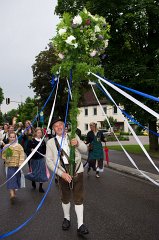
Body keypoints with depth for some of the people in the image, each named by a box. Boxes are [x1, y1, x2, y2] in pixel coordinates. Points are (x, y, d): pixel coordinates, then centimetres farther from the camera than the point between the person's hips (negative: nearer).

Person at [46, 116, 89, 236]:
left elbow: (85, 150, 1)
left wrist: (77, 144, -22)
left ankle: (80, 225, 11)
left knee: (79, 198, 3)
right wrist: (62, 173, -16)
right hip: (63, 173, 0)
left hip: (77, 171, 0)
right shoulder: (50, 142, -2)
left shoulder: (73, 137, 4)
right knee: (65, 198, 16)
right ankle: (67, 218, 39)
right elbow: (49, 161, -6)